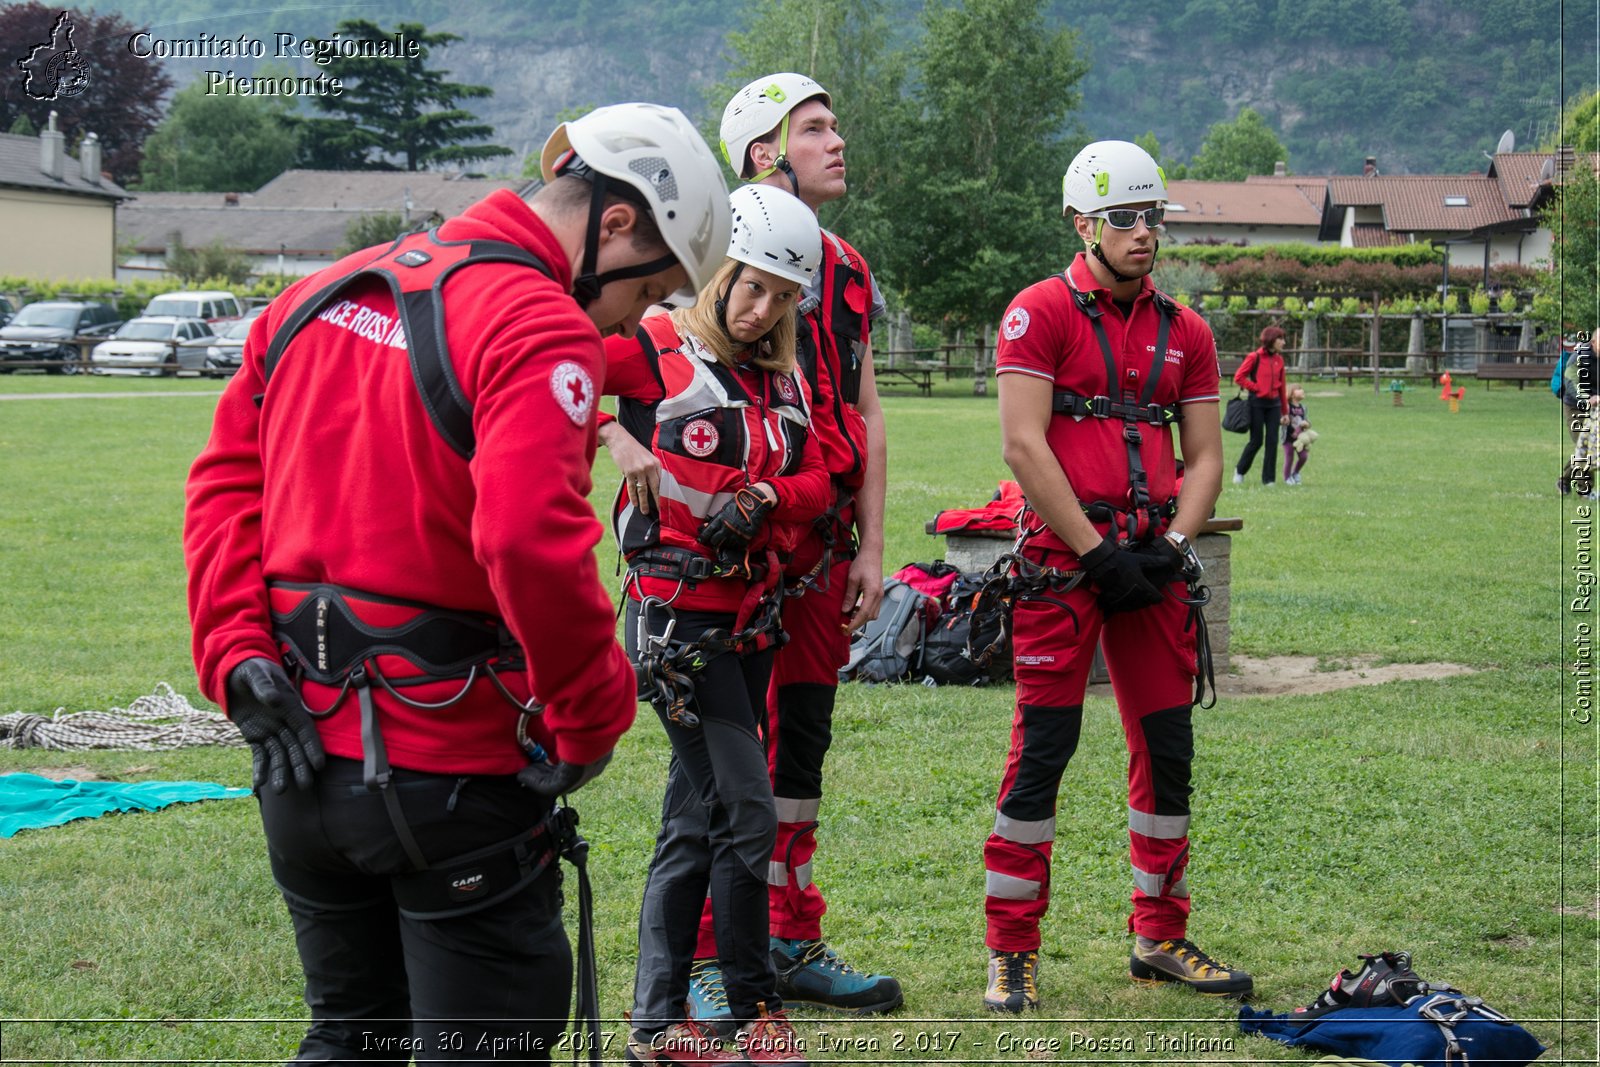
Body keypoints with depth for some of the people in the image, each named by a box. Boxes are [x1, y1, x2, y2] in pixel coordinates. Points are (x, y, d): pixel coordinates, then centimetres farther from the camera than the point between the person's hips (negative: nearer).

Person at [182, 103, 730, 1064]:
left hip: (304, 757, 7)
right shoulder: (541, 330, -16)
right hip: (449, 767, -7)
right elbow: (531, 543, -29)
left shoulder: (330, 292, 10)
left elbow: (228, 475, 10)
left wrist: (239, 657, 4)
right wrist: (596, 717, -17)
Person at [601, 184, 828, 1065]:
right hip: (676, 616, -8)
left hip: (749, 617, 8)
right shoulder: (653, 353, -8)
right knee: (747, 812, -7)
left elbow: (815, 482, 7)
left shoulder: (785, 382, 13)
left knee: (696, 821, 12)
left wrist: (762, 500, -11)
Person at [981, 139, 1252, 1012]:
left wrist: (1173, 546, -4)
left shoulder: (1184, 332, 13)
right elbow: (1023, 447, -11)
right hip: (1063, 559, -5)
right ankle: (1011, 952, 4)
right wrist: (1097, 551, -13)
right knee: (1044, 745, -5)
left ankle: (1159, 937, 22)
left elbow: (1203, 457, 13)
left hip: (1151, 559, 6)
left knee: (1168, 745, 8)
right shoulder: (1040, 313, -4)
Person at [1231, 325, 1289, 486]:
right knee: (1256, 441, -2)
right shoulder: (1255, 357, -8)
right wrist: (1256, 388, -10)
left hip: (1273, 404, 5)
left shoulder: (1279, 359, 10)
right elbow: (1238, 377, -8)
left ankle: (1268, 479, 9)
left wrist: (1285, 411, 14)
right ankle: (1240, 471, 20)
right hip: (1257, 403, -5)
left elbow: (1281, 386, 13)